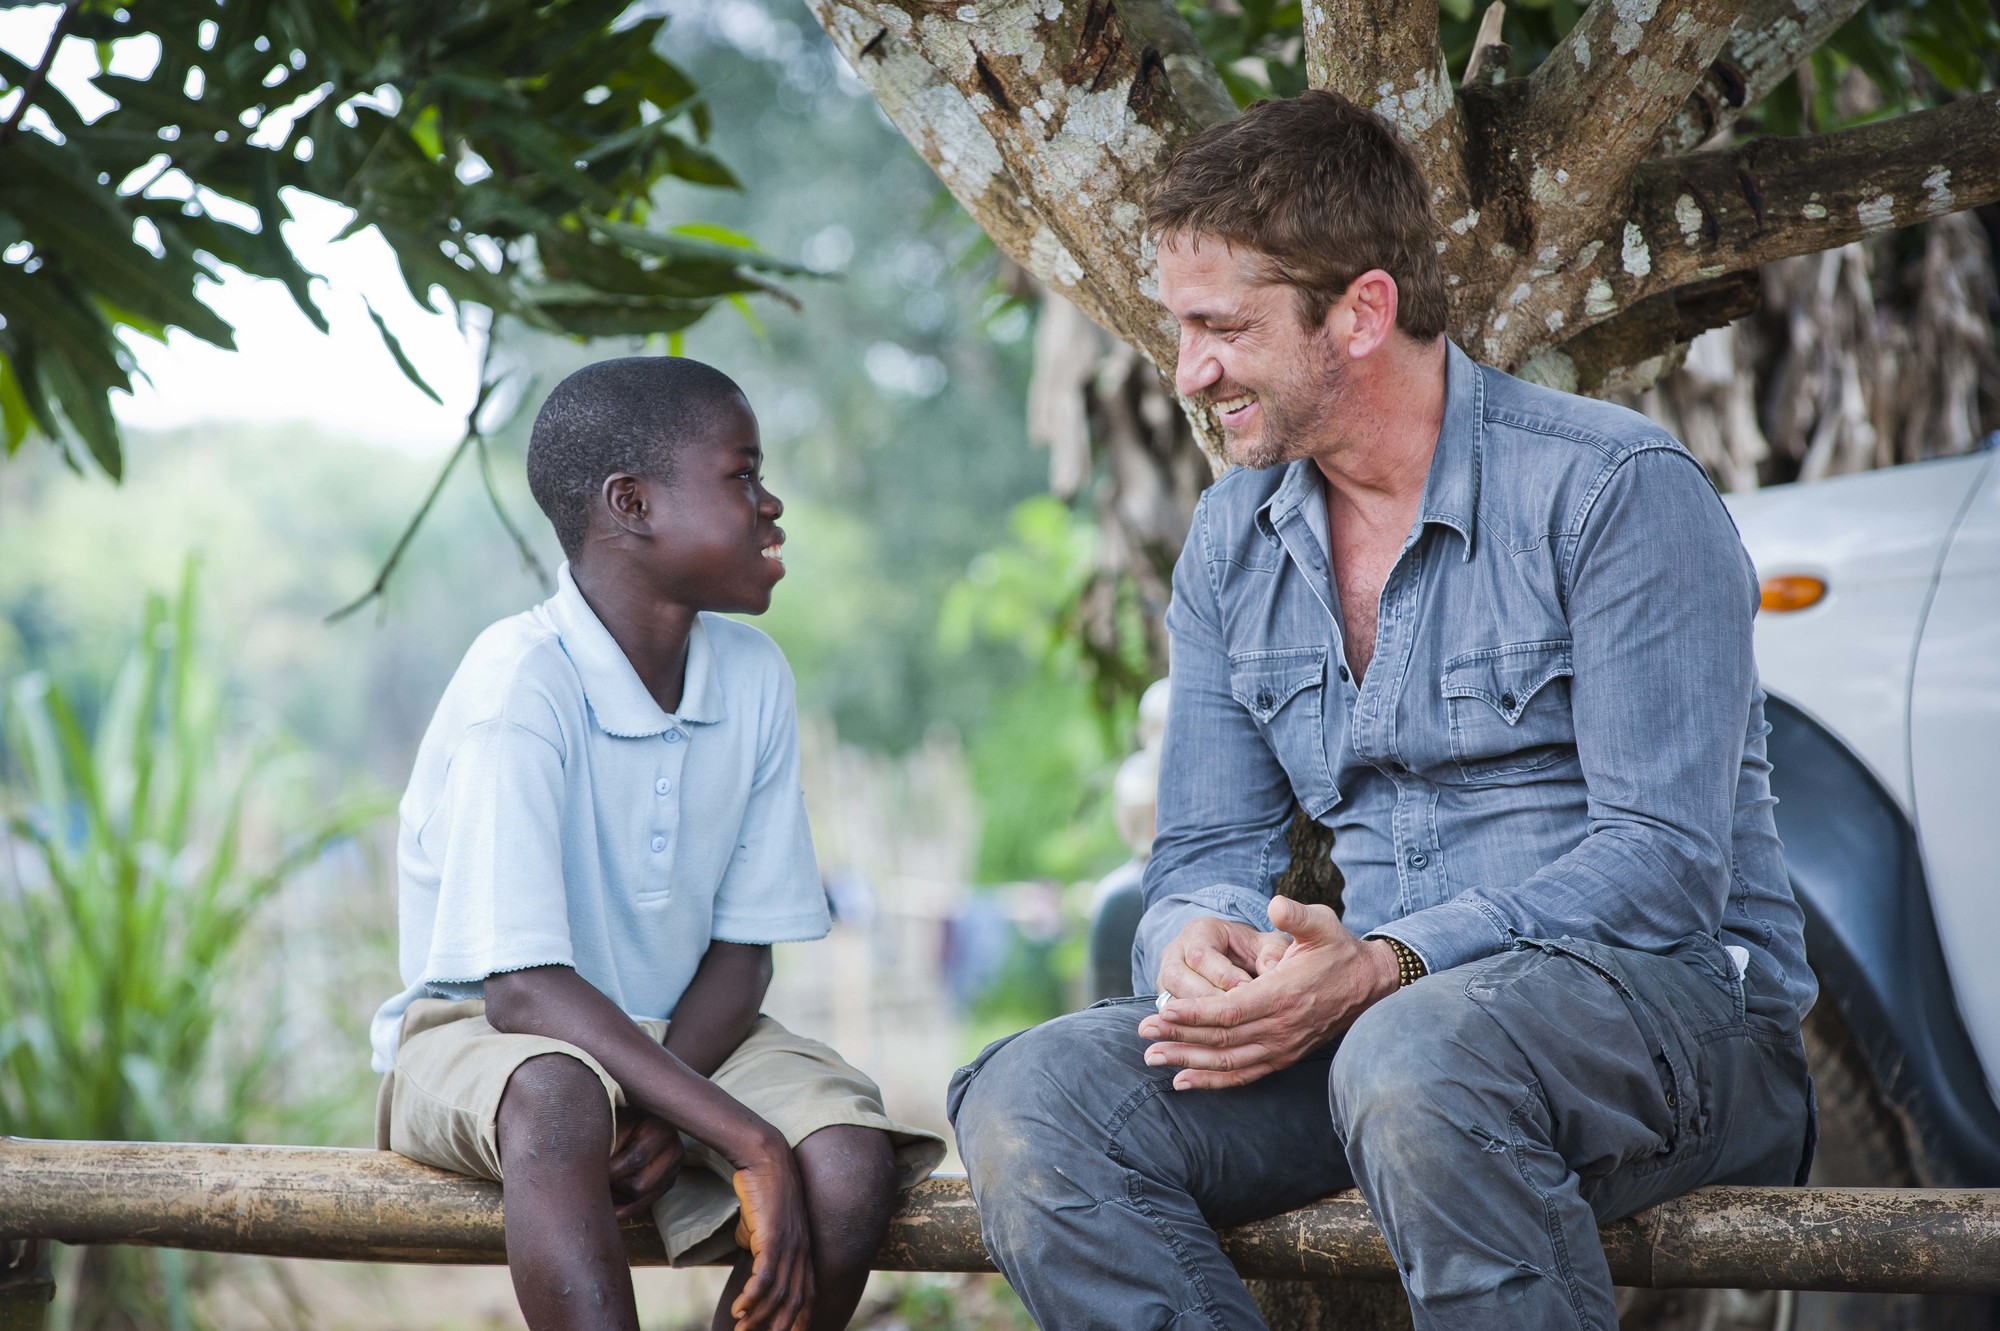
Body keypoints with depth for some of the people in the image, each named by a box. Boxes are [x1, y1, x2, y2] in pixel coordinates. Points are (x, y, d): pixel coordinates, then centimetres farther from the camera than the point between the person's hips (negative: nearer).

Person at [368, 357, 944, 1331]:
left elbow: (743, 947, 1)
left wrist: (665, 1116, -20)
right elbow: (522, 989, -28)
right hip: (478, 1034, -5)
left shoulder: (753, 677, -4)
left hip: (684, 1038, 5)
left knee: (852, 1163, -24)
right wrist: (748, 1142, -32)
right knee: (557, 1099, -40)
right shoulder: (522, 684, -22)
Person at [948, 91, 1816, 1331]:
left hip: (1669, 996, -5)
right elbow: (1211, 850, 12)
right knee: (1032, 1099, -20)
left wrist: (1385, 964, -28)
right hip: (1379, 1008, 6)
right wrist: (1198, 940, -14)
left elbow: (1666, 859, -15)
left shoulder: (1616, 488, -9)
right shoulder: (1235, 542, 11)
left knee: (1416, 1061, -40)